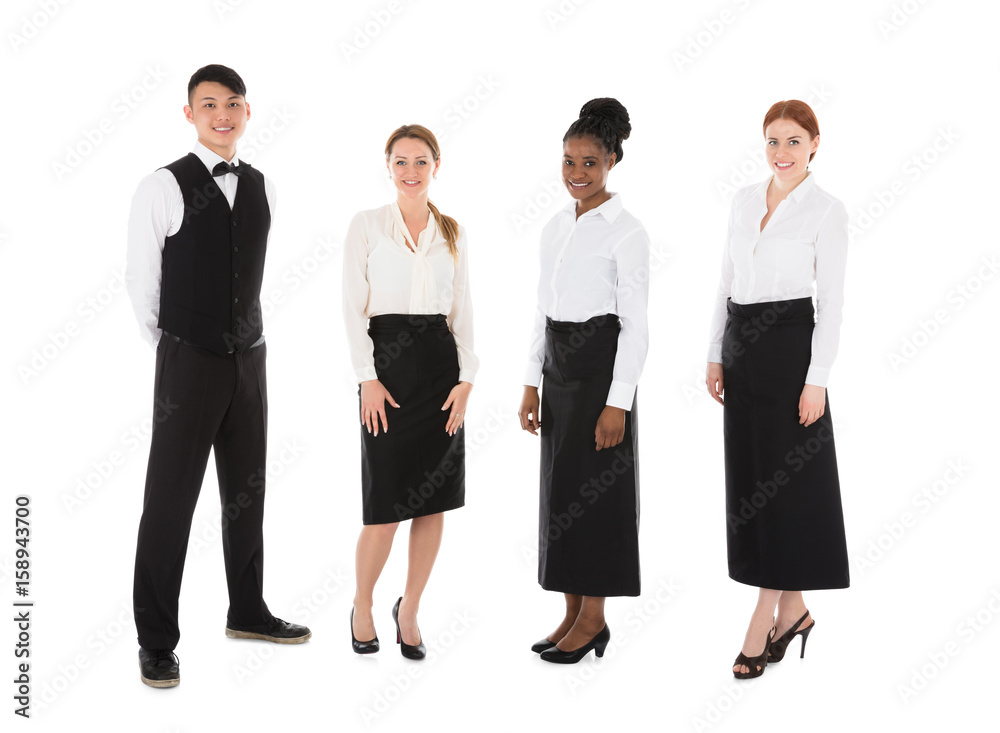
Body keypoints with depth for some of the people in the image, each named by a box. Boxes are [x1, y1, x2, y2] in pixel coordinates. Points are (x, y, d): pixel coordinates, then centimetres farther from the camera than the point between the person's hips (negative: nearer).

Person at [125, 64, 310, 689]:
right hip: (189, 362, -5)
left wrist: (243, 338, 15)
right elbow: (141, 280, -2)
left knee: (248, 492, 15)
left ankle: (247, 613, 31)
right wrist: (168, 344, 7)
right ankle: (157, 641, 12)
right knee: (171, 500, 1)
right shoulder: (163, 188, -9)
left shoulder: (263, 189, 8)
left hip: (249, 357, 5)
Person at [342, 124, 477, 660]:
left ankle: (409, 611, 21)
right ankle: (362, 605, 20)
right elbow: (353, 308, -2)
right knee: (385, 503, -4)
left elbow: (462, 310, 9)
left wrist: (465, 378, -1)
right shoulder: (366, 225, 2)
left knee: (433, 501, 4)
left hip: (441, 362, 3)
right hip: (387, 359, -3)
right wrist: (368, 377, -10)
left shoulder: (452, 232, 10)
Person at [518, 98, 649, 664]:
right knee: (560, 486, 10)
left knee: (591, 488, -2)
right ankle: (574, 614, 20)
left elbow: (636, 324, -13)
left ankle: (594, 618, 11)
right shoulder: (555, 227, 12)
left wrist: (618, 402, -17)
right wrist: (532, 383, 10)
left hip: (602, 365, -7)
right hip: (559, 366, 8)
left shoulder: (627, 231, -10)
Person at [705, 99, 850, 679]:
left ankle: (764, 619, 5)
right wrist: (716, 355, 11)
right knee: (749, 478, 8)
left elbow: (832, 300, -9)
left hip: (791, 346, -7)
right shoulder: (745, 199, 12)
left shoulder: (828, 211, -6)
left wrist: (818, 378, -14)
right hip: (742, 347, 7)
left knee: (783, 481, -3)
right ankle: (792, 610, 20)